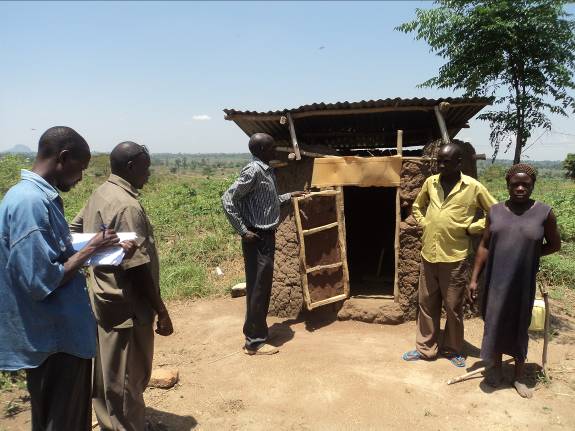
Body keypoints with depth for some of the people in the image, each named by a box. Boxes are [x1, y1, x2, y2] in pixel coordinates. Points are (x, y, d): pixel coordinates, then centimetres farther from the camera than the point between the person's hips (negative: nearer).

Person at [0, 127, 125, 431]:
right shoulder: (30, 202, -24)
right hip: (54, 340, -9)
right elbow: (41, 281, -27)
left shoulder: (41, 196, 7)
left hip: (63, 334, 9)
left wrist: (84, 247, 4)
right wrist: (90, 250, -16)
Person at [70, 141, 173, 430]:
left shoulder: (99, 194, 6)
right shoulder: (127, 206, -24)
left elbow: (75, 229, 19)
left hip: (105, 298, 10)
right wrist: (162, 312, -19)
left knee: (109, 370, 24)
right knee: (127, 376, 5)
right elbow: (138, 267, -25)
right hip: (126, 305, -10)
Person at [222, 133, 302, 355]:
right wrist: (242, 230, -20)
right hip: (257, 237, -10)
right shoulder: (253, 171, -17)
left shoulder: (267, 171, 12)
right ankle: (254, 342, 7)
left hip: (267, 235, 10)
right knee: (257, 287, -3)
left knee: (263, 286, 16)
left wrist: (289, 196, 30)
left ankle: (256, 331, 29)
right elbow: (228, 199, -20)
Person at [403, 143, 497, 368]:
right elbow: (417, 206, 21)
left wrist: (470, 228, -7)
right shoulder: (430, 182, 4)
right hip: (428, 255, 4)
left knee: (453, 307, 10)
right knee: (426, 304, 13)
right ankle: (425, 348, 27)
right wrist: (425, 224, 6)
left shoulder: (473, 187, -8)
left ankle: (453, 349, 29)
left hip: (454, 258, -4)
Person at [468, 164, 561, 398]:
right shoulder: (495, 211, 0)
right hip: (496, 280, 2)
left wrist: (528, 254, -3)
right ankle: (496, 369, 34)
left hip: (522, 282, -2)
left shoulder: (544, 213, -6)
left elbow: (554, 245, 6)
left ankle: (519, 377, 30)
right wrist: (474, 278, 1)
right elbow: (484, 246, 3)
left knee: (519, 327, 11)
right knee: (495, 324, 12)